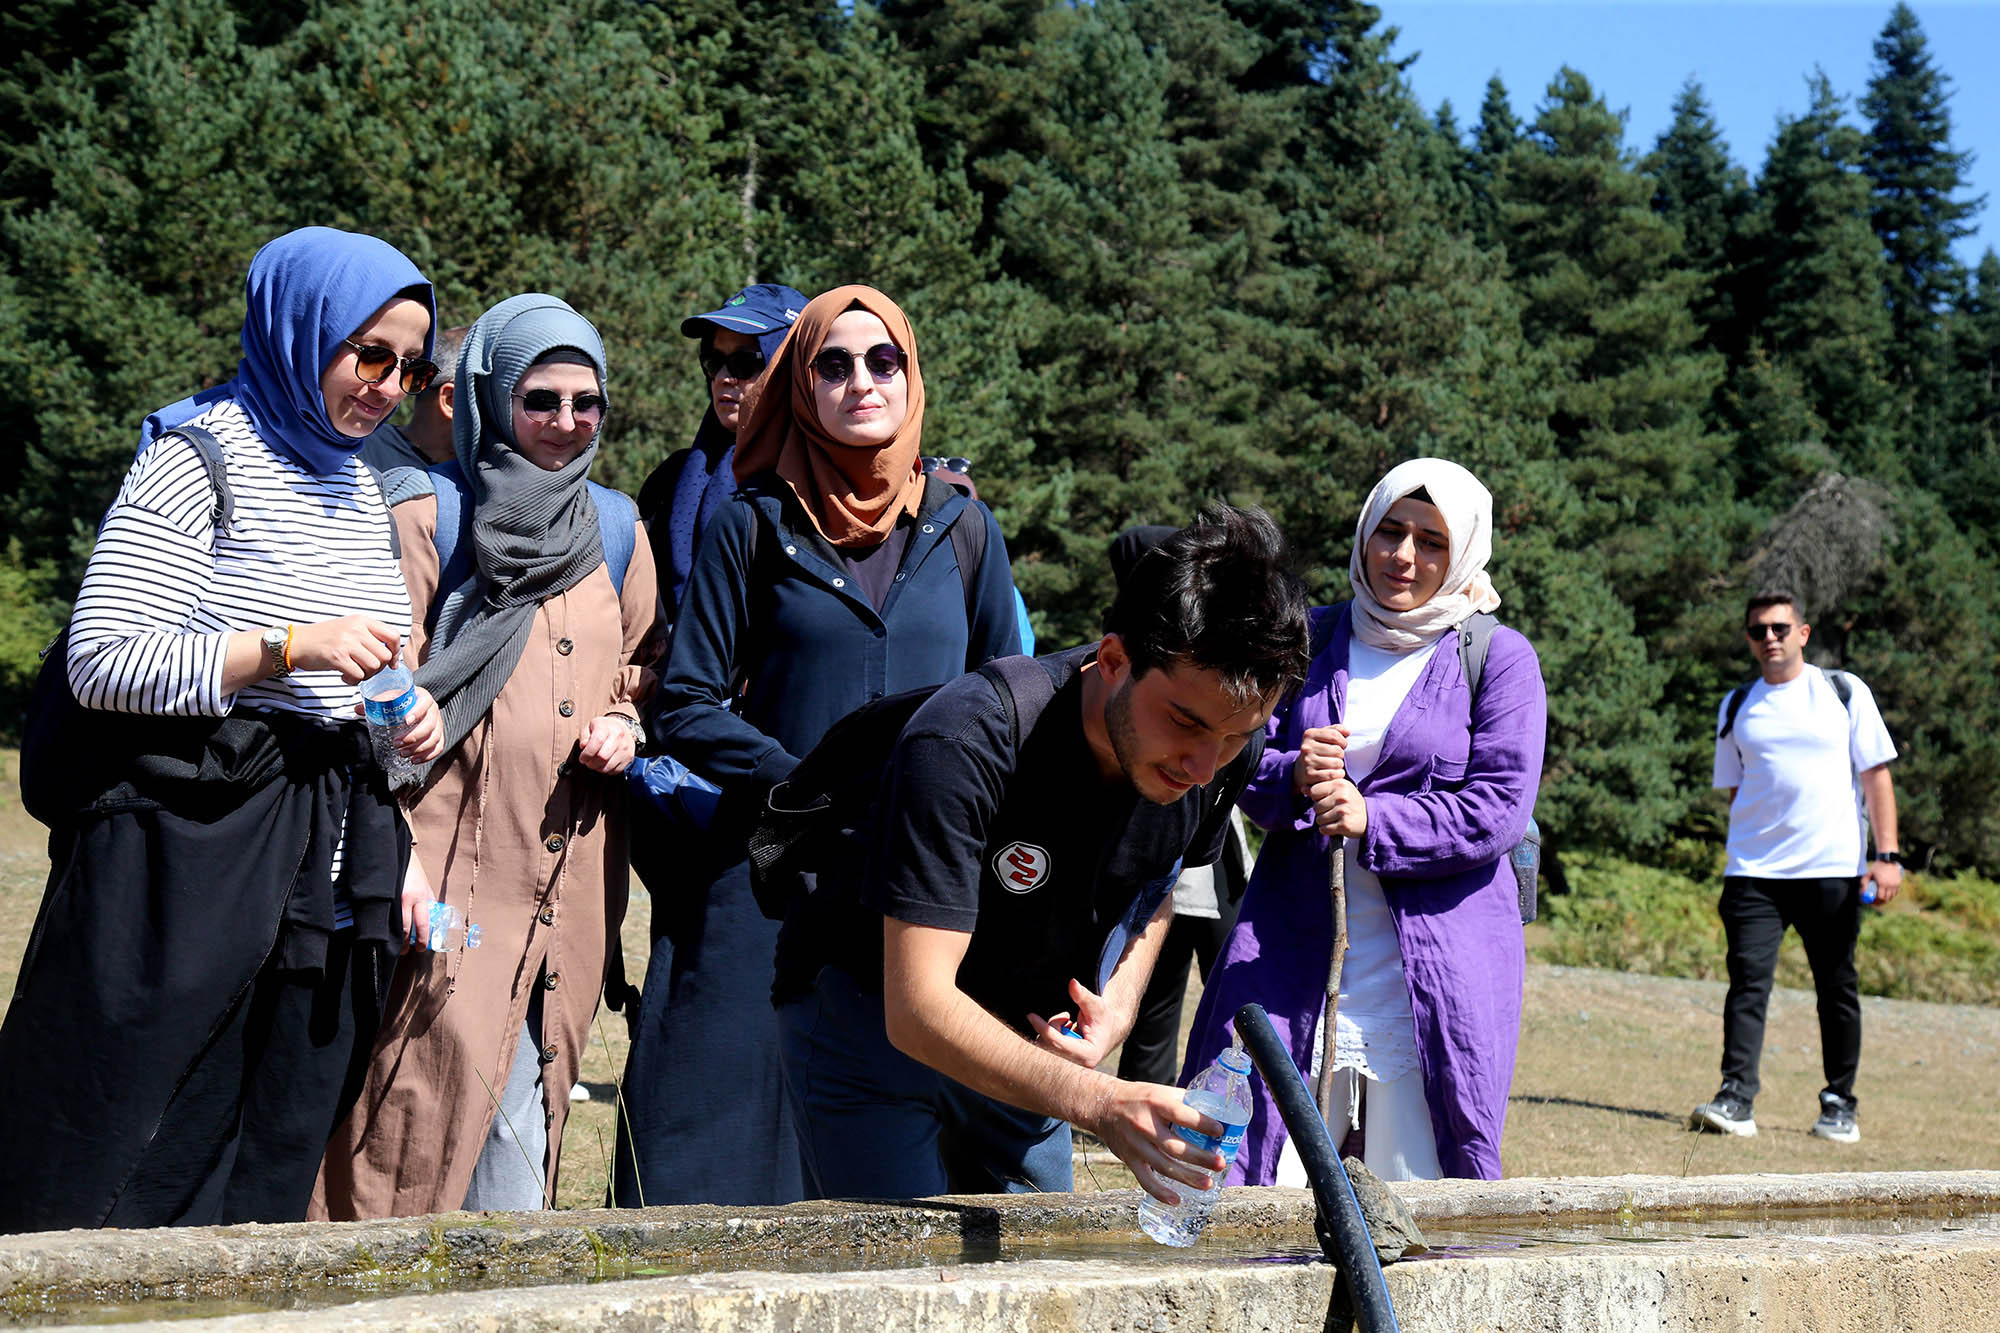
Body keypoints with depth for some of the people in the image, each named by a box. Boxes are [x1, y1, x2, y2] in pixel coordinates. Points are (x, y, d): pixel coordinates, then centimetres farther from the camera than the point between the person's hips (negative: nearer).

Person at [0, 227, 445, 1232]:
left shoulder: (359, 487, 19)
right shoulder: (199, 454, -5)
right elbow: (100, 659, -13)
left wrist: (403, 718, 10)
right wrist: (287, 648, -19)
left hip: (325, 872, 7)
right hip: (195, 852, -7)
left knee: (264, 1186, 6)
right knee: (114, 1184, -6)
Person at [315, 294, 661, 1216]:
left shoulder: (616, 529, 16)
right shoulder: (428, 517, -1)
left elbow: (643, 673, 27)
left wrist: (624, 725, 3)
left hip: (567, 887, 5)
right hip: (449, 872, -5)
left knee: (522, 1101, 5)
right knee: (434, 1095, -10)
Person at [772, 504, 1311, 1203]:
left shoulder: (1225, 752, -17)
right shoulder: (966, 743, -36)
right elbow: (917, 1008, -41)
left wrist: (1121, 998, -11)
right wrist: (1099, 1103, -53)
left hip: (1026, 1035, 5)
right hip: (869, 1010, -5)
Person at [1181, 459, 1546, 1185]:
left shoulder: (1500, 658, 2)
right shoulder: (1310, 639, 13)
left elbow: (1499, 811, -6)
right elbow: (1248, 772, 10)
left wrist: (1373, 820, -17)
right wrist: (1294, 779, -13)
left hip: (1435, 964, -2)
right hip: (1295, 952, 3)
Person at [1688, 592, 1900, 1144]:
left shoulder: (1845, 692, 5)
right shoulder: (1737, 707, 12)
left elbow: (1876, 774, 4)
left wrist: (1886, 855, -4)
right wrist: (1740, 856, 11)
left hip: (1833, 870, -1)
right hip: (1754, 872, 2)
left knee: (1837, 987, 4)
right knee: (1748, 980, -10)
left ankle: (1839, 1104, 14)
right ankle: (1736, 1098, -14)